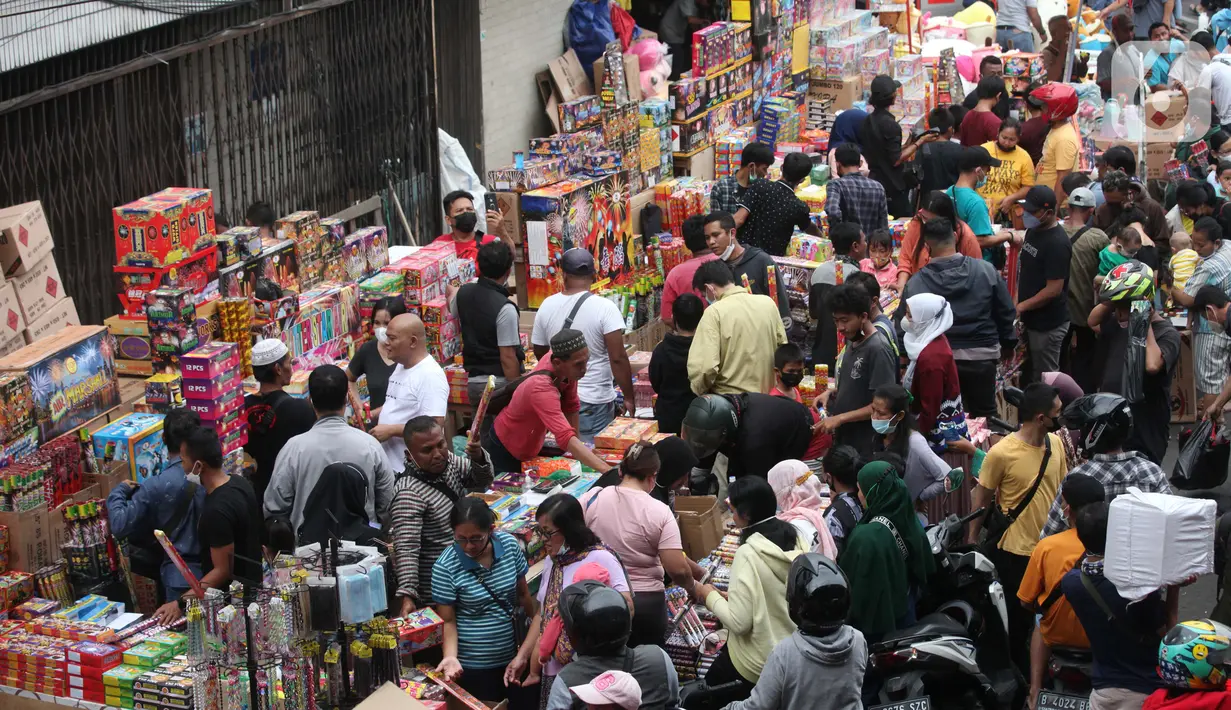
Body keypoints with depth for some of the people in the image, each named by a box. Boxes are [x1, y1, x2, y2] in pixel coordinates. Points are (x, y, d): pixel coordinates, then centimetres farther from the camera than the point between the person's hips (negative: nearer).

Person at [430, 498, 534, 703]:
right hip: (472, 666, -4)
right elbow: (447, 620, -13)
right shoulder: (445, 567, -19)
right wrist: (451, 656, -28)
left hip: (512, 656, 4)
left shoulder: (510, 545, -7)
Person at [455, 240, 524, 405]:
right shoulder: (505, 309, -20)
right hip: (501, 383, -7)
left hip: (474, 383, 7)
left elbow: (453, 310, 29)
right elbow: (508, 357, -19)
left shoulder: (464, 293, 2)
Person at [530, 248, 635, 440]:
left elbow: (539, 353, 12)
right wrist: (629, 398, -7)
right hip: (594, 402, -4)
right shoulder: (604, 308, -14)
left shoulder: (547, 306, 0)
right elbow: (618, 358, -16)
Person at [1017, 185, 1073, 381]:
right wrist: (1017, 297, 11)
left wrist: (1020, 307, -17)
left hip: (1048, 325, -9)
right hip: (1031, 319, 9)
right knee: (1031, 373, 17)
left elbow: (1054, 290, -23)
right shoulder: (1033, 231, 8)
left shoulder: (1057, 244, -21)